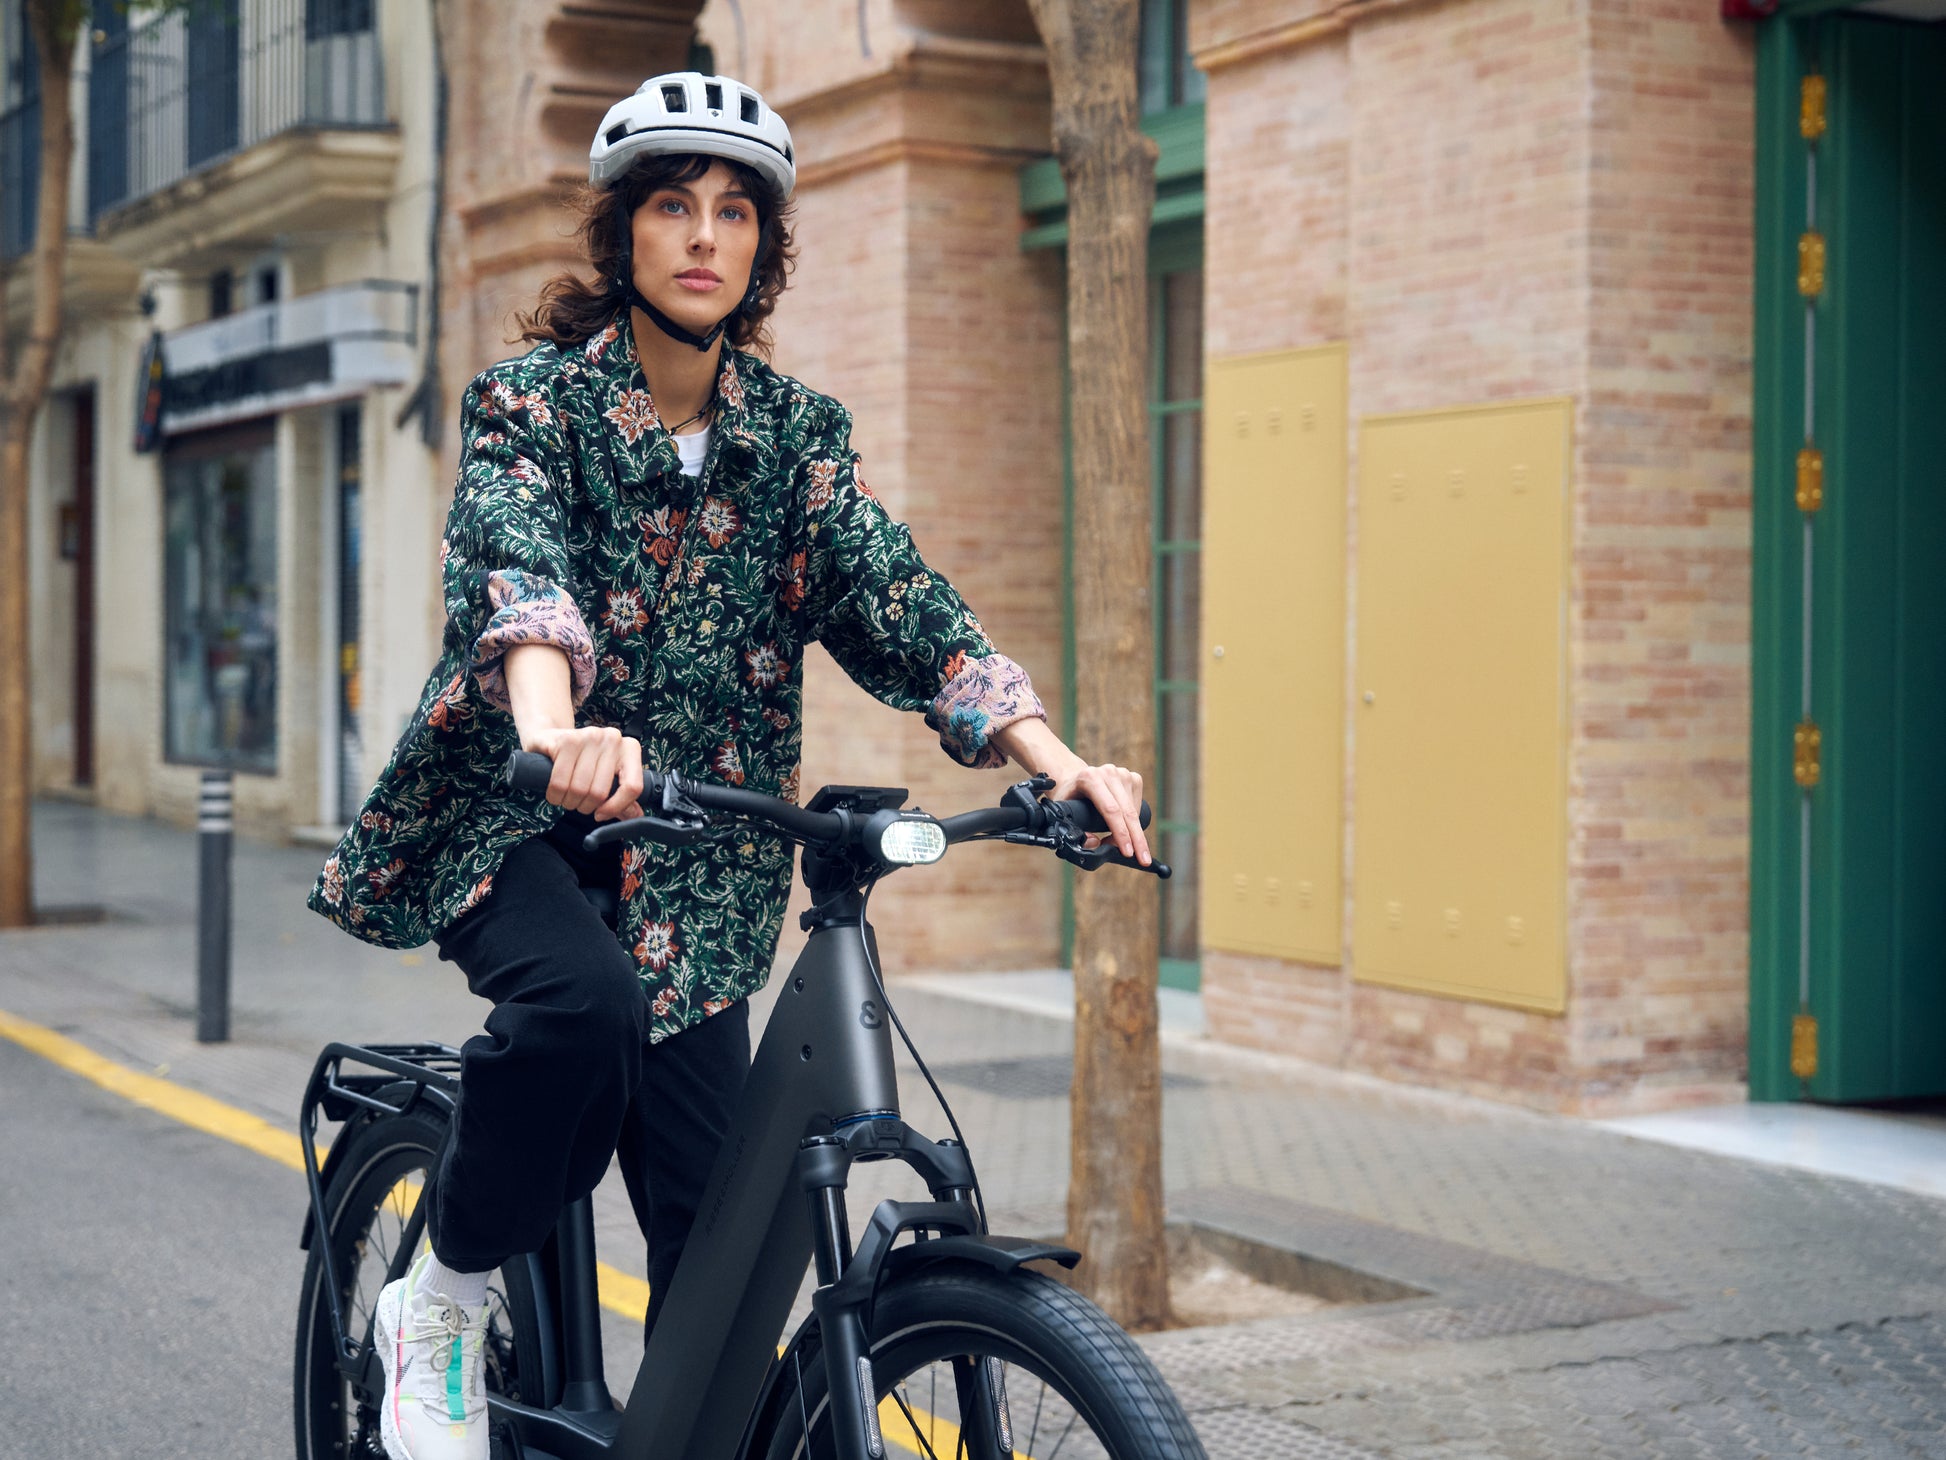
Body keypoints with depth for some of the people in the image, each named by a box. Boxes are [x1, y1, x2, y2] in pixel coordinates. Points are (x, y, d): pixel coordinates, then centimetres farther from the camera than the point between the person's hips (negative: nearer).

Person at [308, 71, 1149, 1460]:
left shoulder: (798, 432, 2)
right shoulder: (532, 401, -9)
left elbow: (908, 609, -8)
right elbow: (516, 572, -29)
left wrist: (1057, 760, -25)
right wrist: (554, 735, -51)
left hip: (688, 859, 4)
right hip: (509, 822, -3)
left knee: (718, 1217, -4)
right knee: (585, 994, -34)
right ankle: (441, 1304, -11)